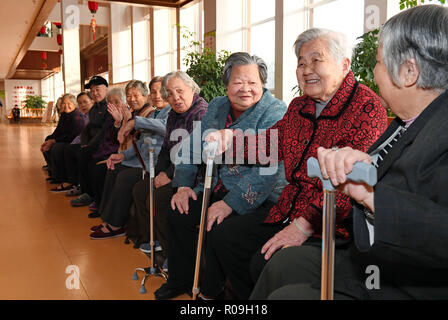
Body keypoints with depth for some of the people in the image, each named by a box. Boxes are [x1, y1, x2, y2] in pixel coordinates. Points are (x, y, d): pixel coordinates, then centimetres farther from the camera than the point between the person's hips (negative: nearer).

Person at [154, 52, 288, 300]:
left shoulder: (275, 113, -14)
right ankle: (182, 280, 20)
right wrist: (183, 185, 2)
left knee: (218, 229, -28)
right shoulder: (216, 107, 10)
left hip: (261, 200, -7)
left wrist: (230, 204, -30)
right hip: (219, 190, 8)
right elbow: (192, 145, 15)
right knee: (177, 212, 0)